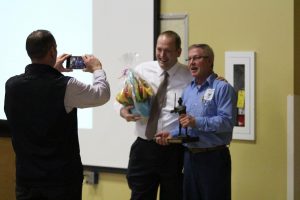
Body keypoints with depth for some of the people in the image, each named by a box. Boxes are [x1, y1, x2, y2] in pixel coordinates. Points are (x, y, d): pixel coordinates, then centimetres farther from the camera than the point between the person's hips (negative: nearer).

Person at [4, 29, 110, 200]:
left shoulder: (12, 85, -5)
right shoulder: (66, 87, -17)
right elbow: (103, 95, 0)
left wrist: (52, 71, 29)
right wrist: (97, 70, 18)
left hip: (27, 176, 4)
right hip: (63, 176, -4)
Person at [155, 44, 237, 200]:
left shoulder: (222, 88, -8)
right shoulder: (188, 90, 16)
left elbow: (227, 121, -19)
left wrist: (197, 122, -22)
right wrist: (172, 134, 3)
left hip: (213, 158, -7)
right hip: (190, 156, 7)